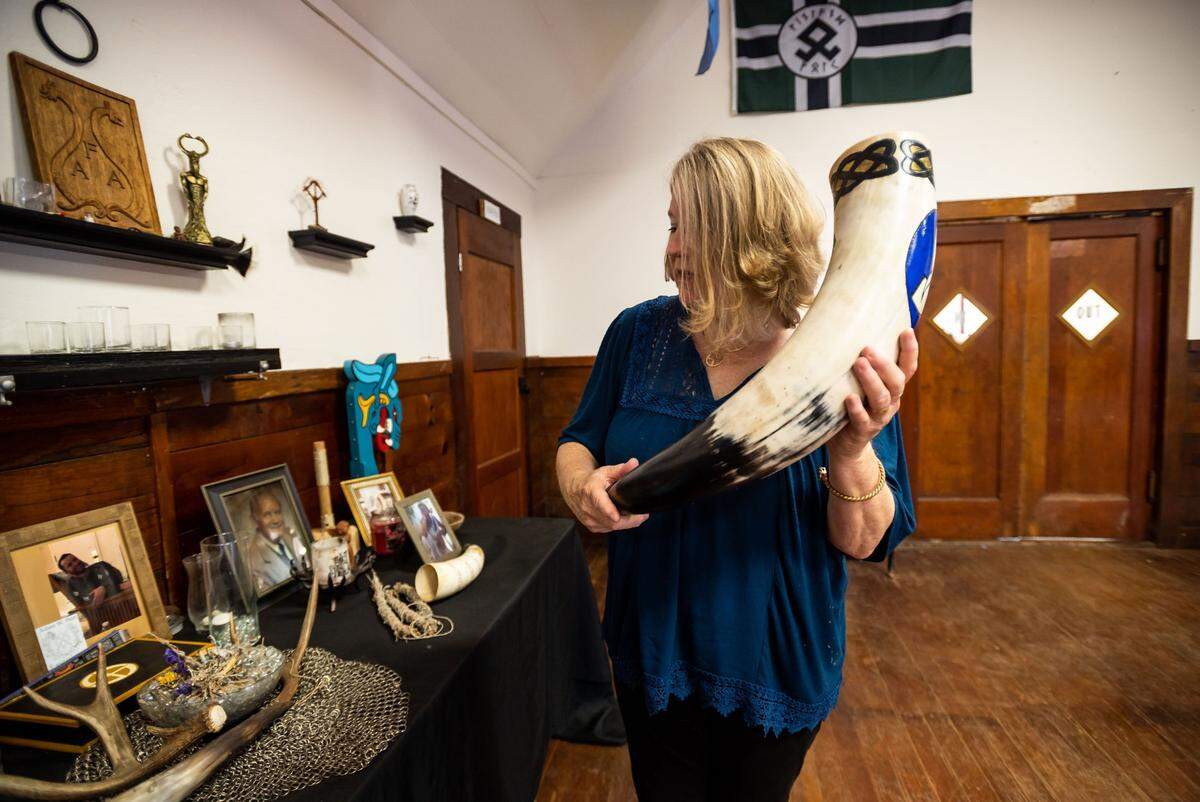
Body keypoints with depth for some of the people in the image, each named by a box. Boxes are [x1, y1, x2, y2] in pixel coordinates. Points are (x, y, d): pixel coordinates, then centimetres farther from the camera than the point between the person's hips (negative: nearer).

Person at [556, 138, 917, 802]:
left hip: (776, 666, -1)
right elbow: (577, 441, 0)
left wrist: (852, 452, -35)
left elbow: (864, 544, -15)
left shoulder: (839, 360, -16)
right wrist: (581, 486, -23)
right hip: (650, 648, 2)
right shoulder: (638, 333, -10)